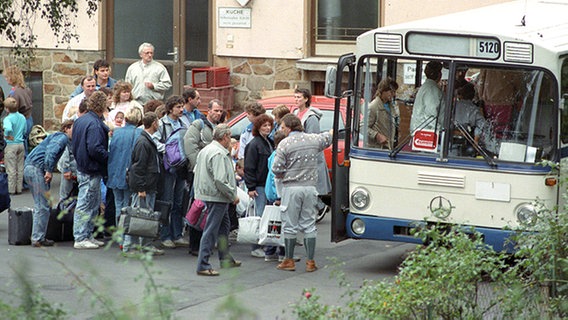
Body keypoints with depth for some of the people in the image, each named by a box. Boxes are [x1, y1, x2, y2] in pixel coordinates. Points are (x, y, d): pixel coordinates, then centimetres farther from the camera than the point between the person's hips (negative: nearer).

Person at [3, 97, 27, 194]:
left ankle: (11, 189, 7)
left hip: (11, 145, -6)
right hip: (21, 144, 6)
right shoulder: (22, 117, 3)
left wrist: (7, 136, -19)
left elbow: (8, 129, -36)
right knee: (20, 168, 12)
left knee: (11, 169, 2)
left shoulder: (8, 119, -17)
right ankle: (19, 188, 17)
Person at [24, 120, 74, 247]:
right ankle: (38, 239, -6)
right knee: (43, 206, -6)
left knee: (39, 205, 16)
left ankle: (37, 237, 19)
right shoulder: (63, 138, -4)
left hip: (28, 168, 10)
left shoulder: (56, 136, 26)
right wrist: (49, 171, -21)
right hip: (37, 168, -10)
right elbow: (51, 152, -20)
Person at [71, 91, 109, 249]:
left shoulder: (80, 120, 11)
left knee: (95, 203, 18)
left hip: (82, 167, 10)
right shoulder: (94, 124, -20)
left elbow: (74, 145, 18)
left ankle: (88, 235, 23)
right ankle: (80, 239, 2)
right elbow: (95, 149, -27)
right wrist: (110, 159, -15)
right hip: (91, 171, -10)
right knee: (85, 204, -3)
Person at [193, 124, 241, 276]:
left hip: (206, 194, 11)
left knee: (224, 227, 23)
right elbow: (220, 180, -26)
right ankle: (203, 266, -7)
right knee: (211, 231, -8)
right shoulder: (219, 154, -20)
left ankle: (226, 259, 34)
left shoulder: (205, 150, 12)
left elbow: (197, 172, 19)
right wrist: (233, 195, -14)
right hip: (216, 197, -11)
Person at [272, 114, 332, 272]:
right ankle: (311, 262, 8)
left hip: (291, 188, -4)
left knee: (290, 225, 4)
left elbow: (276, 168, -12)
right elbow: (328, 137, 26)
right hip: (310, 187, 4)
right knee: (309, 224, 9)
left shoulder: (285, 143, -9)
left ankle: (289, 261, 9)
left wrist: (281, 176, 10)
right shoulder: (314, 140, 5)